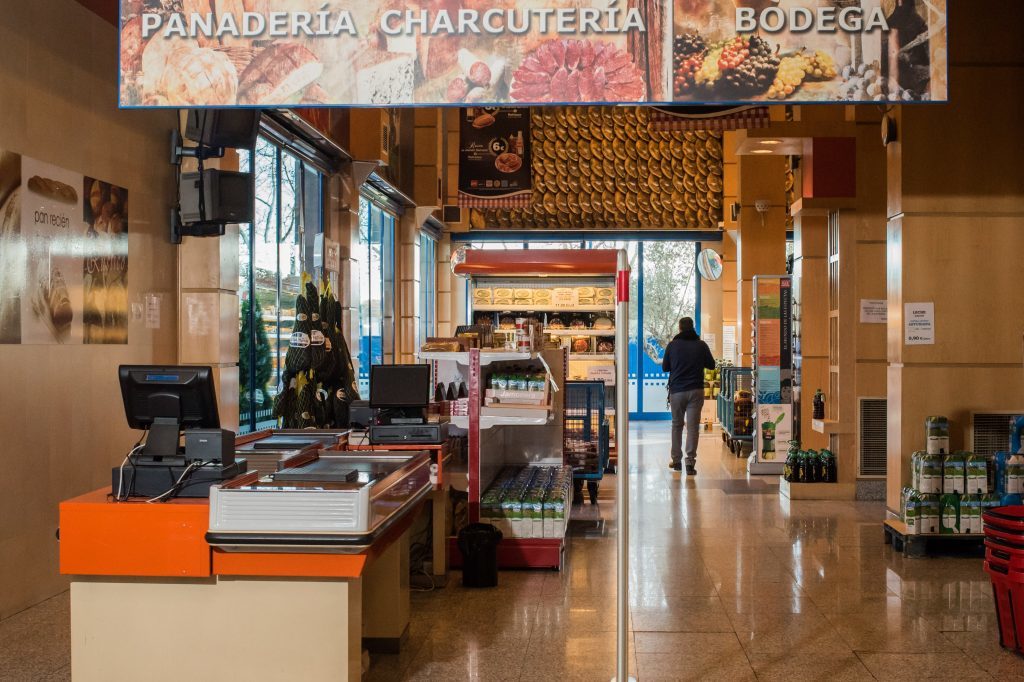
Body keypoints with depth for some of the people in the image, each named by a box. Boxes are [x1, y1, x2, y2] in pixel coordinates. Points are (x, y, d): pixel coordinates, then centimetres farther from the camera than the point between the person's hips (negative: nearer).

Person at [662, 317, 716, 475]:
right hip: (696, 390, 0)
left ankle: (676, 460, 17)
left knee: (677, 425, 14)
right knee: (693, 426, -2)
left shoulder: (672, 345, -2)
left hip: (676, 390, 0)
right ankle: (690, 461, -11)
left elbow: (664, 367, 7)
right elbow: (711, 365, 10)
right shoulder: (701, 345, -1)